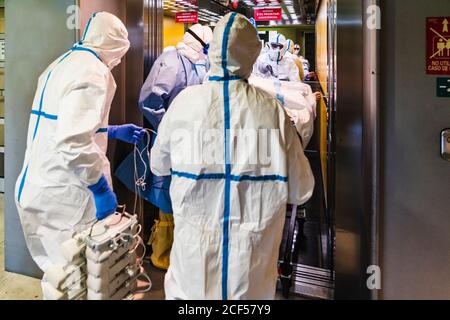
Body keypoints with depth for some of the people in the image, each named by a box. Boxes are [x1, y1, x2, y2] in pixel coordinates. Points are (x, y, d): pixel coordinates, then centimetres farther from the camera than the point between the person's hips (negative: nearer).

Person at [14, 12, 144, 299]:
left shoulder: (62, 64, 16)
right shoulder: (92, 72, -16)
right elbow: (73, 141, -29)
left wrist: (115, 131, 28)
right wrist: (102, 188, -20)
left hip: (39, 186, 9)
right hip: (63, 192, -9)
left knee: (61, 268, 20)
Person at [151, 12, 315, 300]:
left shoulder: (185, 102, -10)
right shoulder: (273, 110, -11)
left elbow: (158, 166, 5)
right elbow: (301, 191, -5)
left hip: (195, 254, 0)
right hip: (253, 258, 0)